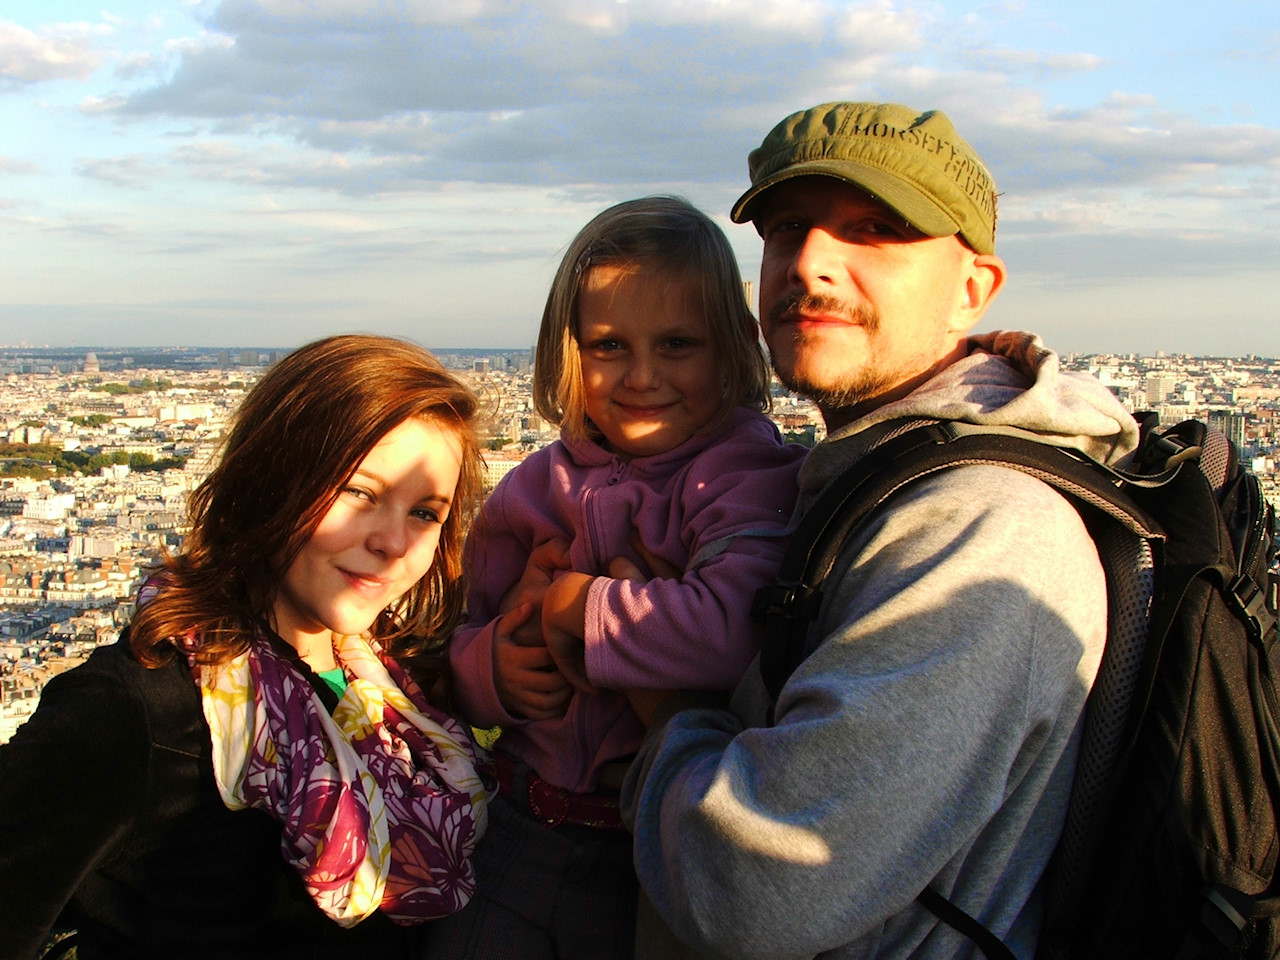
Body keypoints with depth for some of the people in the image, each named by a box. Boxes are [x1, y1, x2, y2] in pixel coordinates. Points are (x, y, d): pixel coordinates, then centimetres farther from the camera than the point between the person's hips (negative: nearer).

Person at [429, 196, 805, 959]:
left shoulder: (748, 477, -16)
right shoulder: (537, 488, 3)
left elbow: (730, 629, -35)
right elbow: (471, 637, 12)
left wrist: (577, 605, -20)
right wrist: (494, 670, -12)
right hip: (521, 831, 5)